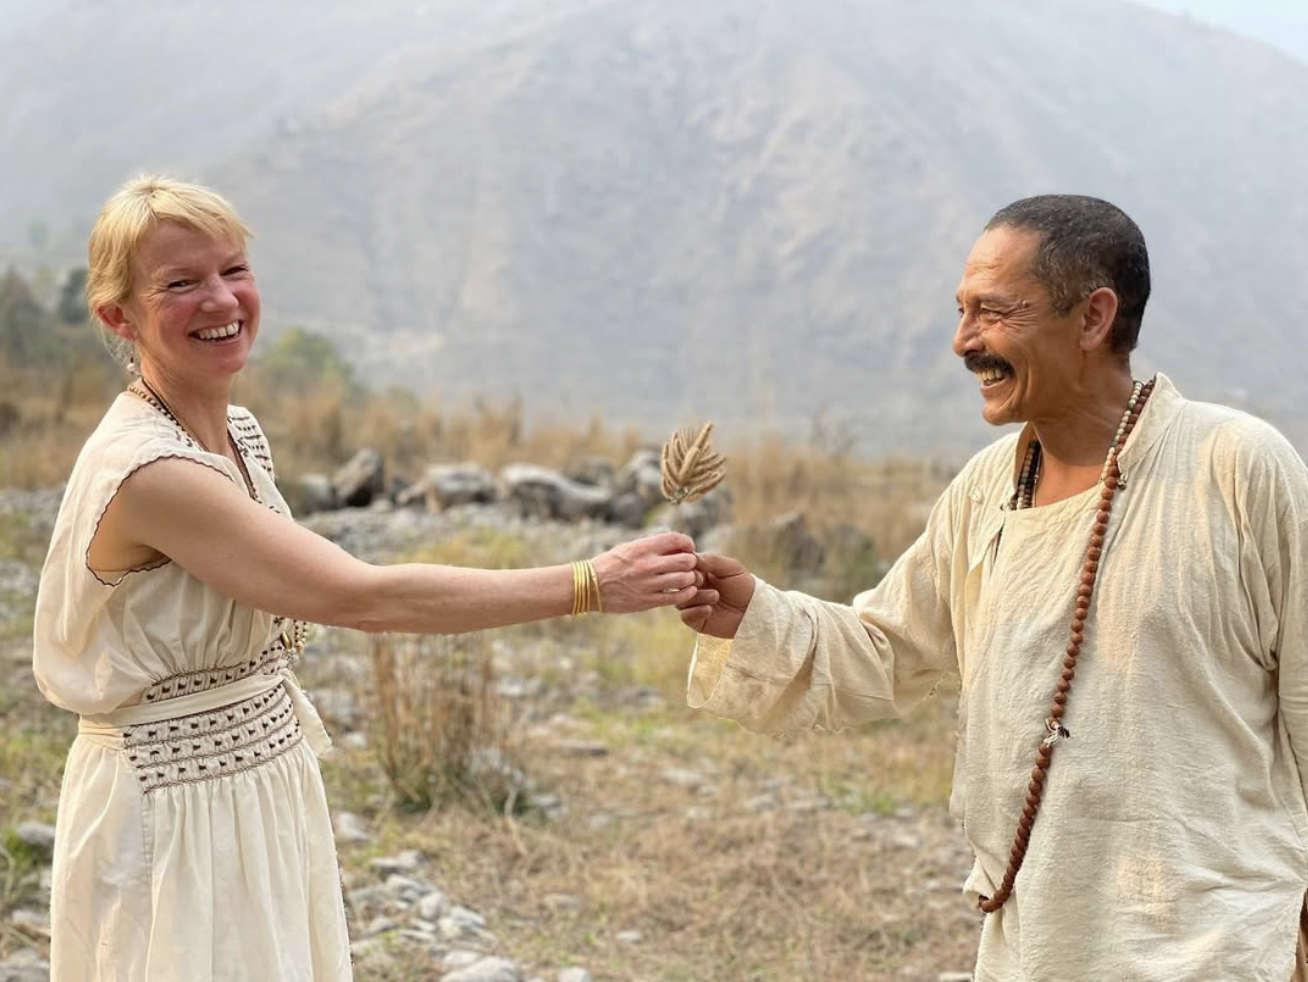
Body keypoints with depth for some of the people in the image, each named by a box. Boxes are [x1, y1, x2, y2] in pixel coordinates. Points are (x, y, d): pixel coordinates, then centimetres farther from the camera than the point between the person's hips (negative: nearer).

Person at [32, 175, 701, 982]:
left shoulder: (239, 432, 3)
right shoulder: (147, 469, -25)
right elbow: (364, 597, -28)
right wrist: (591, 586, -28)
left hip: (268, 785, 8)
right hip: (175, 813, -8)